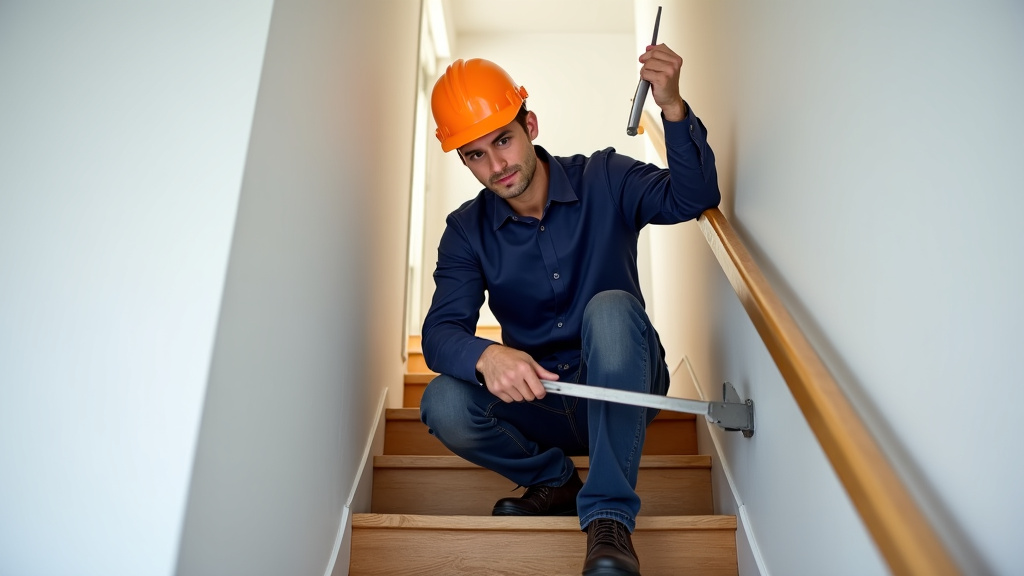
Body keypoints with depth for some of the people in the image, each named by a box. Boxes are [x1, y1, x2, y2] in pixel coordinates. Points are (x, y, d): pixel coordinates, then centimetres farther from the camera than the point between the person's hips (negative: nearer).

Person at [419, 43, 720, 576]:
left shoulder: (602, 181, -6)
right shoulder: (467, 231, -4)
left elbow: (693, 197, -19)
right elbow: (440, 331, -15)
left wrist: (673, 108, -36)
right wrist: (487, 356, -39)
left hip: (622, 391, -1)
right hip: (538, 401, 2)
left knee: (611, 308, -33)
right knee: (444, 405, -25)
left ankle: (609, 518, -26)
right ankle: (554, 480, 4)